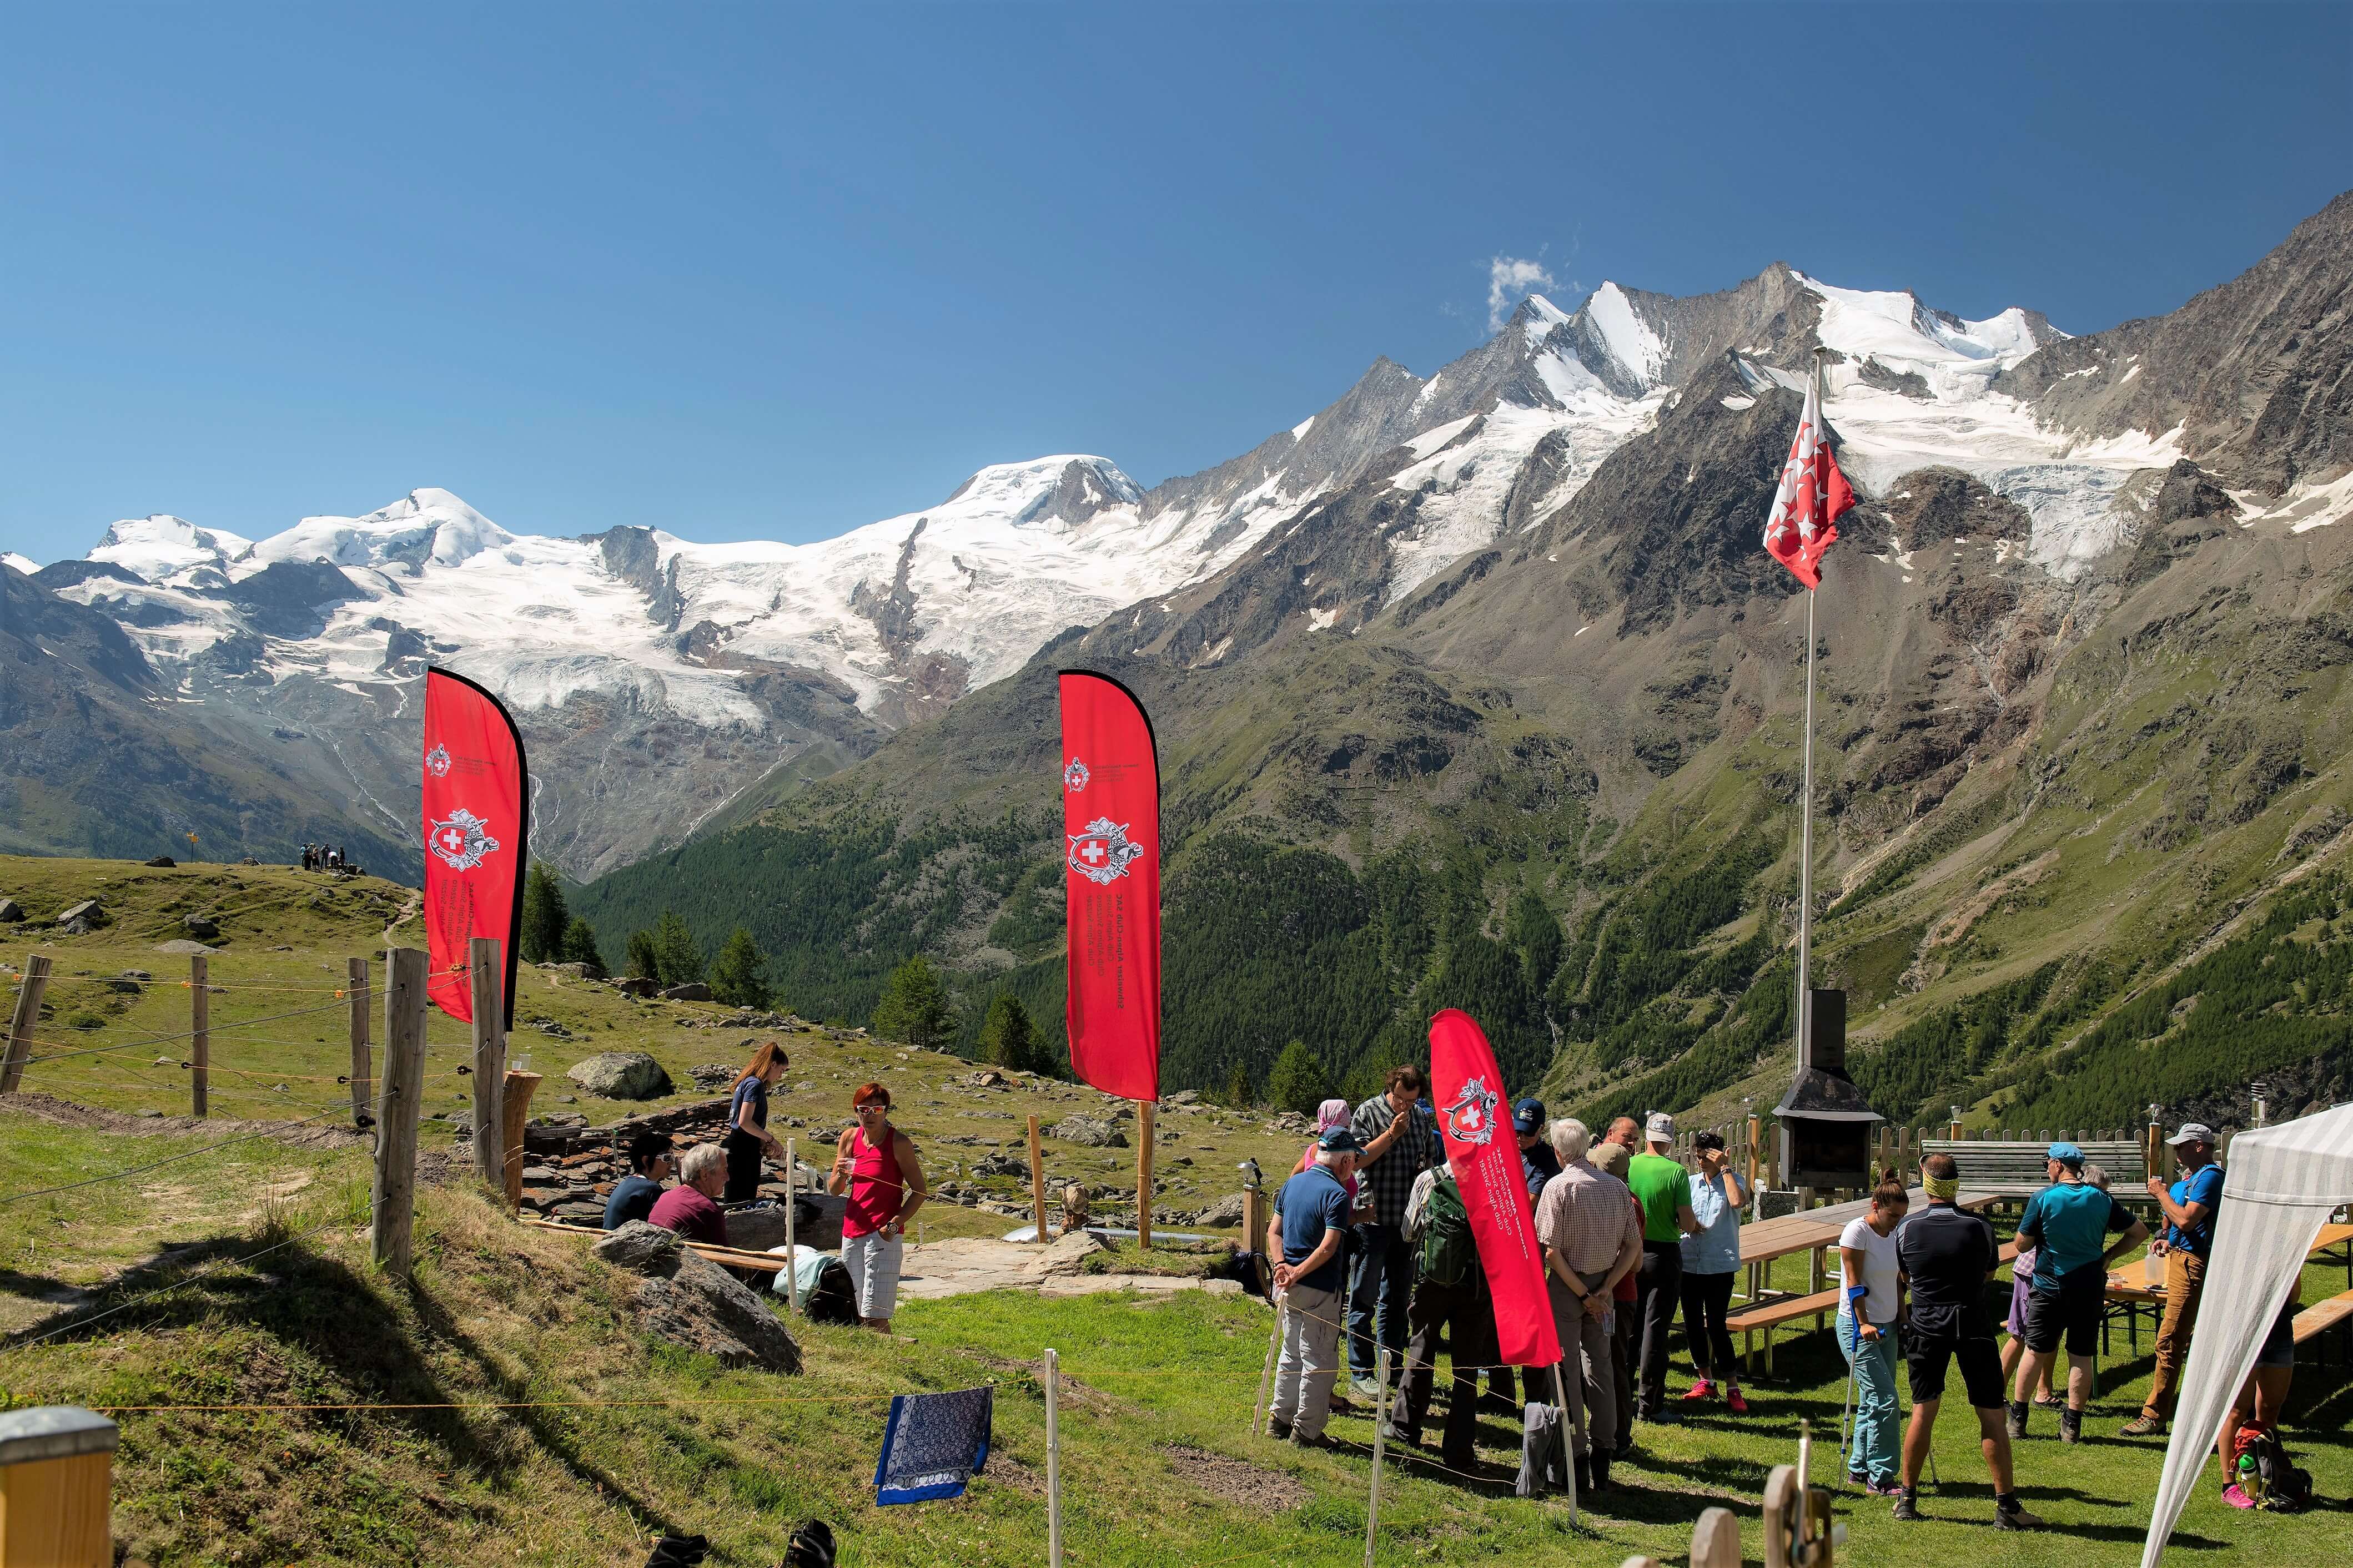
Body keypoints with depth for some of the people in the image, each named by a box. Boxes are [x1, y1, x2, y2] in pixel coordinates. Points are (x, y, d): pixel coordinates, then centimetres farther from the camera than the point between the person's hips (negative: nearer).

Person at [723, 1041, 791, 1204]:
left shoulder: (747, 1081, 15)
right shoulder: (755, 1085, -15)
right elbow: (744, 1122, -24)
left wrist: (765, 1143, 10)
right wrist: (771, 1139, -14)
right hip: (743, 1151, -10)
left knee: (748, 1200, 13)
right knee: (739, 1203, -6)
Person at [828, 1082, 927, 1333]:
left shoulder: (899, 1143, -6)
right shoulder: (849, 1138, 8)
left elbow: (919, 1192, -5)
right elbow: (834, 1191, 13)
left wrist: (894, 1225, -15)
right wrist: (841, 1175, -10)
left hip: (884, 1235, -6)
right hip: (851, 1233, 6)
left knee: (875, 1315, -12)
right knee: (858, 1315, 8)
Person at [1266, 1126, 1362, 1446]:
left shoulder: (1292, 1184, 9)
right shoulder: (1336, 1194, -16)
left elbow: (1274, 1232, 9)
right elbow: (1328, 1246, -24)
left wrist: (1283, 1265, -3)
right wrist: (1298, 1273, -21)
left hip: (1290, 1288, 8)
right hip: (1319, 1291, -8)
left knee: (1292, 1354, 21)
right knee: (1319, 1360, 4)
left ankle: (1280, 1419, 28)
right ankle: (1307, 1430, 9)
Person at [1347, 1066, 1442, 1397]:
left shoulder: (1422, 1118, 8)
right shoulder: (1368, 1112, -7)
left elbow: (1432, 1161, 20)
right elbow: (1356, 1159, -15)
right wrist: (1391, 1134, -20)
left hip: (1407, 1220, 5)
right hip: (1373, 1218, -5)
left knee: (1398, 1298, 14)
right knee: (1365, 1297, 0)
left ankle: (1394, 1368, 23)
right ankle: (1360, 1372, 5)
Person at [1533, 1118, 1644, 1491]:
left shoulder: (1559, 1186, -14)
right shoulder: (1618, 1187, 2)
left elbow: (1552, 1252, -18)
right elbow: (1634, 1248, 2)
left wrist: (1584, 1295, -11)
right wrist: (1604, 1291, -3)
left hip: (1566, 1288, -5)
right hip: (1604, 1286, 5)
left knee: (1567, 1373, 4)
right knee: (1600, 1370, 13)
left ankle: (1575, 1461, 7)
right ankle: (1601, 1464, 17)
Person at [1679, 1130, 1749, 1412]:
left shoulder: (1732, 1180, -1)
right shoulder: (1691, 1182, 9)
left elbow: (1738, 1200, -24)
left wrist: (1725, 1167, -16)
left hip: (1720, 1264, -4)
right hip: (1690, 1263, 5)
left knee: (1716, 1326, -6)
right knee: (1692, 1324, 9)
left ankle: (1733, 1389, 4)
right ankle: (1706, 1380, 26)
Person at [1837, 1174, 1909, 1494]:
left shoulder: (1895, 1233, 7)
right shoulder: (1857, 1231, -14)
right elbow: (1854, 1283, -16)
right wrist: (1863, 1323, -20)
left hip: (1886, 1326, 7)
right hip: (1857, 1326, -7)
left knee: (1873, 1401, 11)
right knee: (1885, 1401, -11)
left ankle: (1860, 1468, 22)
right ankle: (1881, 1477, -6)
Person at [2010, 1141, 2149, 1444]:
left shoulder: (2043, 1198, -11)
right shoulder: (2102, 1200, 0)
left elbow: (2022, 1243, -8)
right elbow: (2140, 1232, 6)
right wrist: (2107, 1256, 9)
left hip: (2049, 1286, -2)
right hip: (2089, 1288, 2)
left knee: (2036, 1351, 8)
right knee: (2081, 1356, 8)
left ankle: (2018, 1419, 15)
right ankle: (2072, 1424, 11)